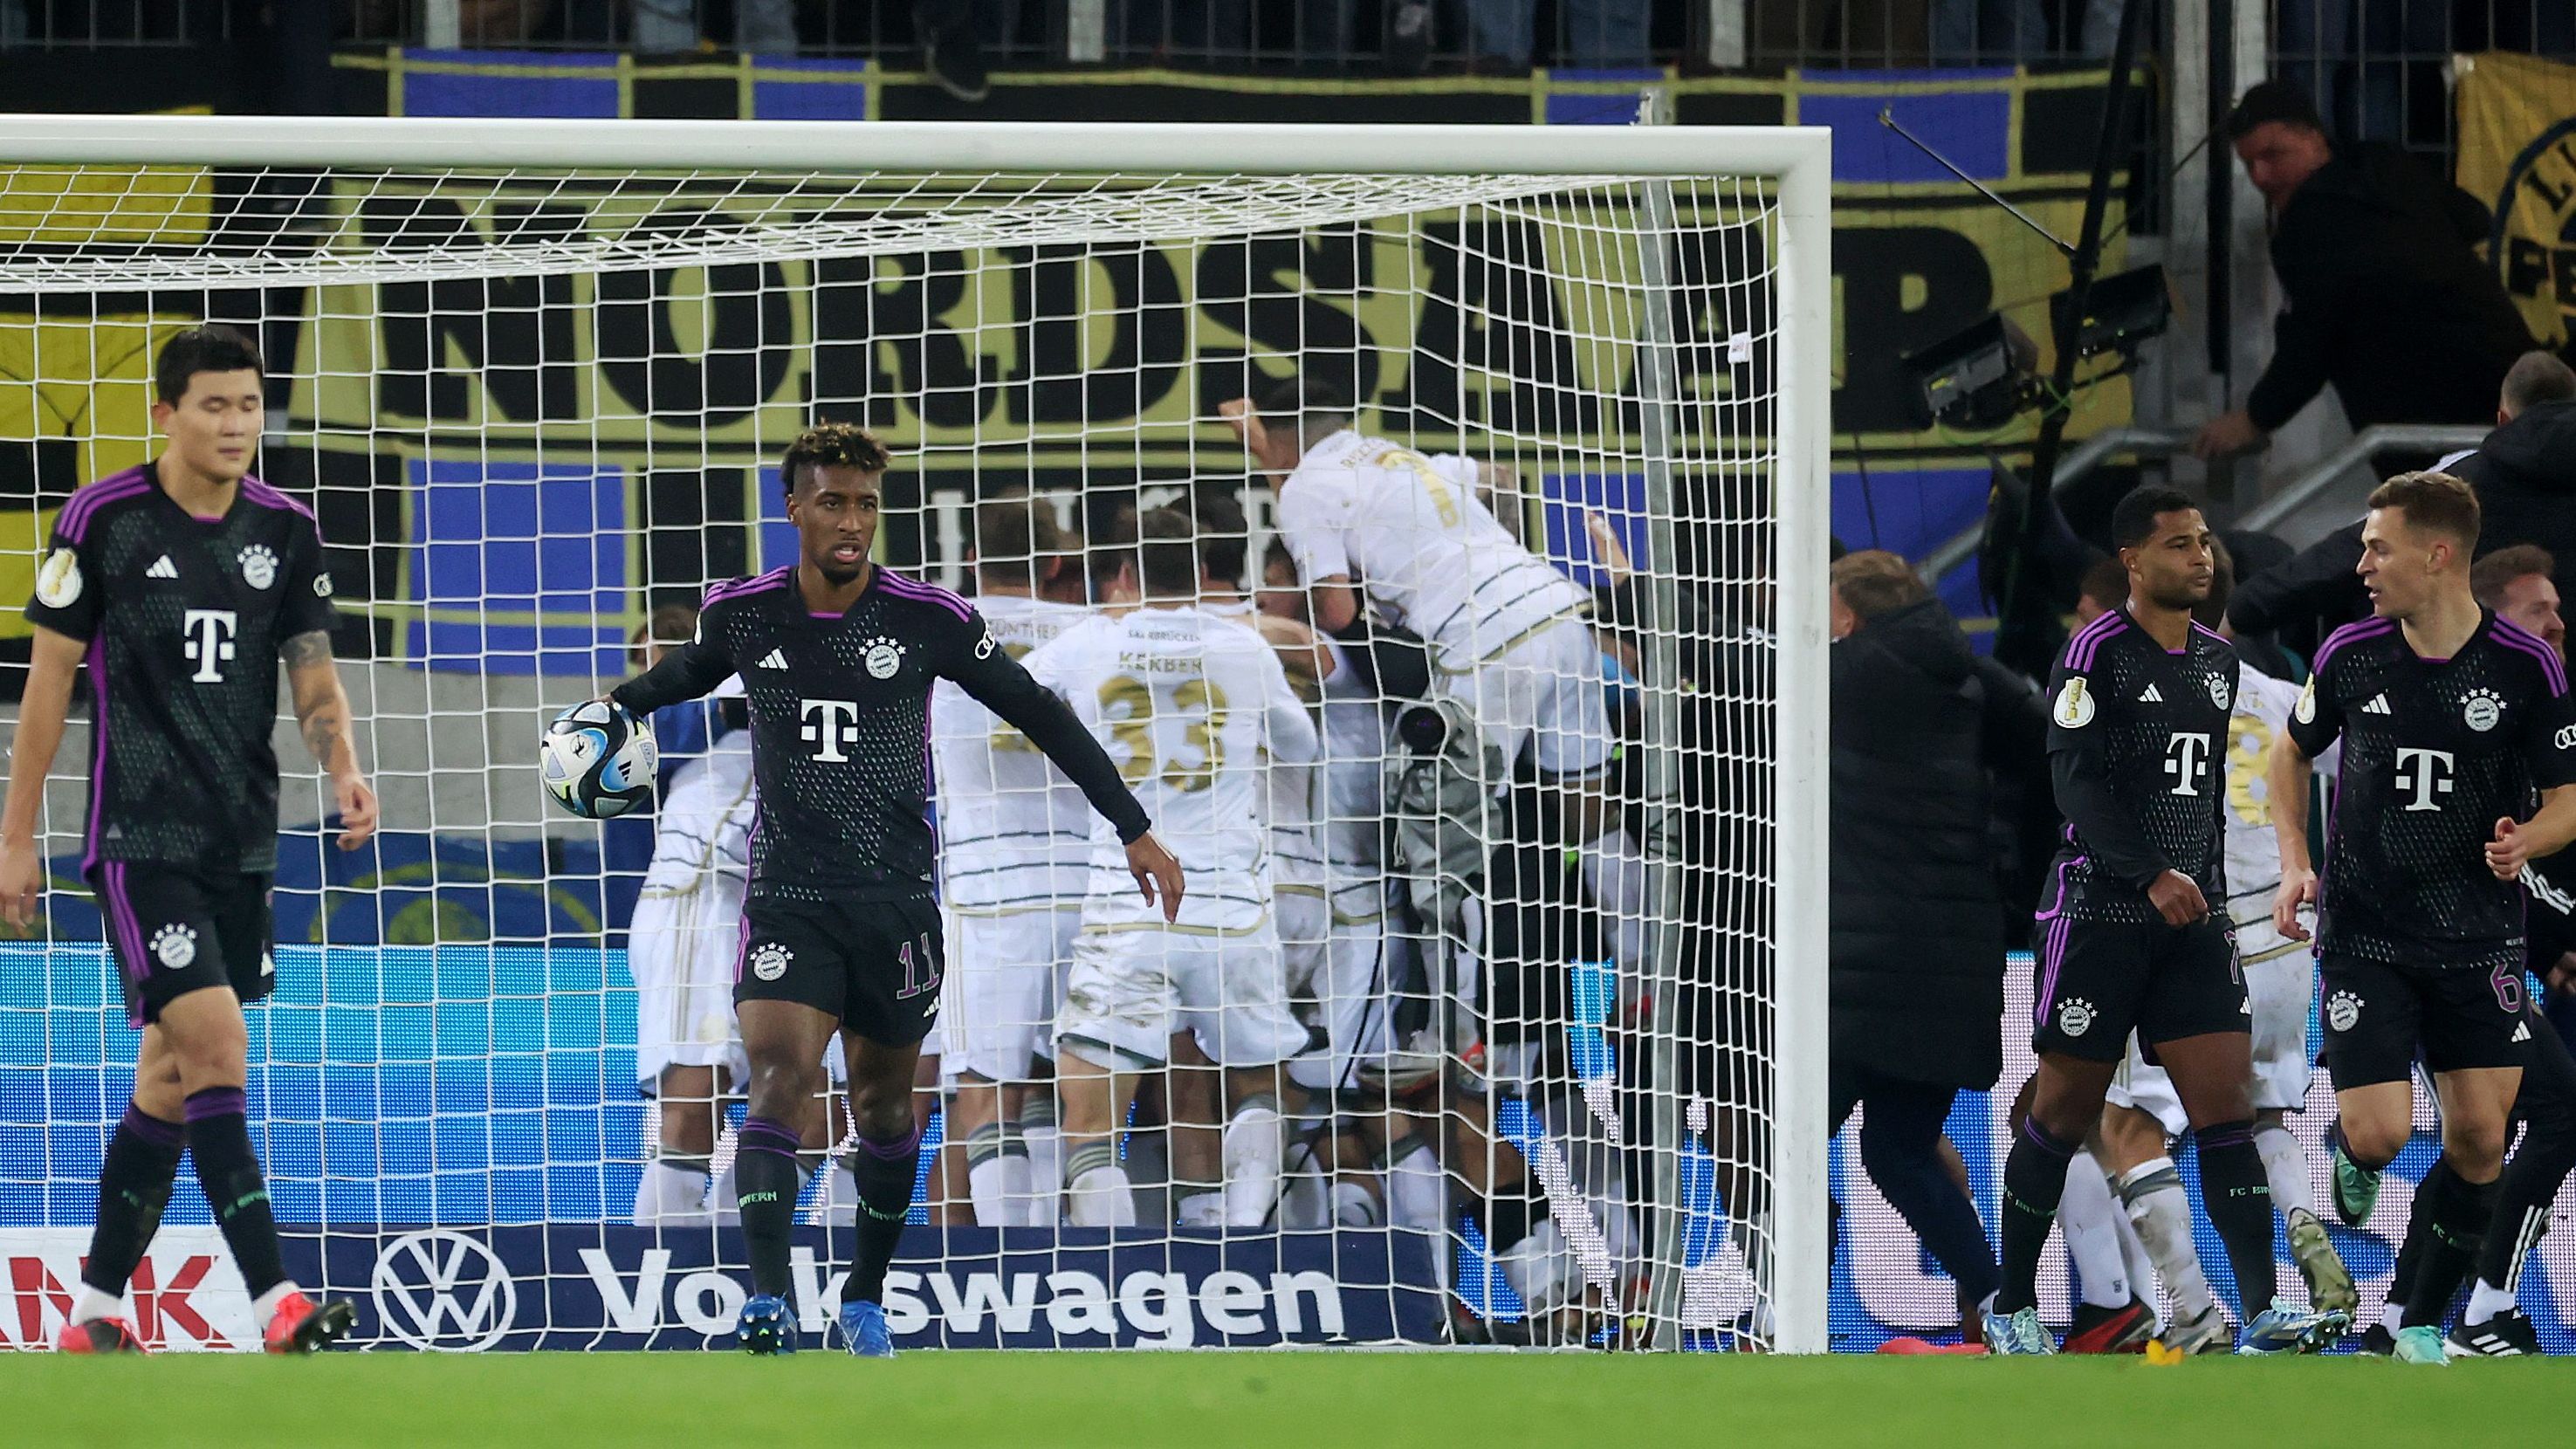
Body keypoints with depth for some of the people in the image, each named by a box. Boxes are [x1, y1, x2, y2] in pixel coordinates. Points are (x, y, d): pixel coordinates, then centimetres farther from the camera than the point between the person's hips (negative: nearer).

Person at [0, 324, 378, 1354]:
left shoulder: (284, 530, 7)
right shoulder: (100, 522, -6)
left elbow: (312, 672, 11)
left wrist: (343, 770, -10)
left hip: (242, 842, 6)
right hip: (139, 834, -6)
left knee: (171, 1077, 9)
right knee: (217, 1047, -17)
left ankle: (95, 1308, 19)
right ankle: (275, 1305, -22)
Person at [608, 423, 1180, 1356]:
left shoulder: (931, 620, -6)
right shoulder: (741, 613, 0)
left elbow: (1040, 716, 3)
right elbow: (681, 676, 26)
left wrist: (1133, 829, 3)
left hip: (895, 896, 0)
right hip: (787, 895, 0)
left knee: (883, 1105, 10)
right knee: (779, 1080, -20)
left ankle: (866, 1297, 30)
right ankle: (767, 1303, -29)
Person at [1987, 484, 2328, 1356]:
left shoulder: (2218, 660, 13)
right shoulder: (2097, 653, -8)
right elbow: (2079, 784, -16)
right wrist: (2153, 874, -24)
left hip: (2192, 921, 6)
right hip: (2101, 915, -6)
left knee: (2227, 1107, -6)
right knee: (2064, 1114, 1)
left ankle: (2260, 1311, -12)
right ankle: (2012, 1307, 15)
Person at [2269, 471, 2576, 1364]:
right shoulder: (2351, 653, -3)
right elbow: (2293, 752, 14)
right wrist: (2294, 864, 2)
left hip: (2479, 937, 0)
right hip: (2364, 932, 0)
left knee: (2478, 1135, -3)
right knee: (2379, 1133, -12)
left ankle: (2423, 1323, 14)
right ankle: (2351, 1156, 27)